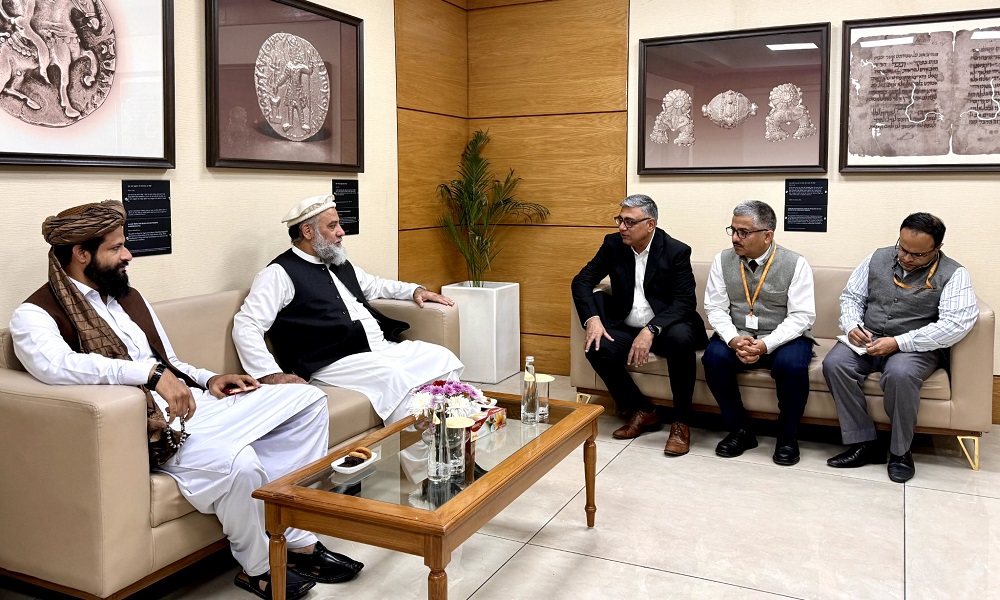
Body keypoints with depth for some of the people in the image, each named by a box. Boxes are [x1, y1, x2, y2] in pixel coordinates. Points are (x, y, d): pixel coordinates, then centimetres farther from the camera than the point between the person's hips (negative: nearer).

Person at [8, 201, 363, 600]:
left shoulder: (128, 297, 19)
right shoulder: (34, 315, -6)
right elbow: (56, 365, -29)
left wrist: (208, 380, 5)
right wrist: (152, 373, -34)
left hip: (192, 400, 9)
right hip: (144, 424, -8)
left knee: (309, 400, -1)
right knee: (235, 461, -36)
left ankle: (297, 539, -6)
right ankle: (257, 568, -6)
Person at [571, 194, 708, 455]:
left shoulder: (677, 251, -10)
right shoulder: (613, 244, 1)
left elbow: (685, 303, -17)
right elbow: (582, 280, 1)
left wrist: (651, 330, -33)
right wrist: (592, 319, -18)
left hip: (664, 328, -3)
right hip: (626, 328, 3)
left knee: (681, 338, -37)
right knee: (597, 347, -27)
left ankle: (680, 423, -19)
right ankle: (642, 411, -5)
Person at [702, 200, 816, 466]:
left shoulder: (795, 264, -8)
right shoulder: (722, 260, 0)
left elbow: (801, 316, -13)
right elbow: (716, 308, -3)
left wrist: (766, 345, -27)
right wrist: (733, 339, -22)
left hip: (783, 339, -2)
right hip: (737, 337, 2)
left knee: (791, 364, -33)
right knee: (713, 357, -27)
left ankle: (788, 436, -6)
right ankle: (740, 430, -8)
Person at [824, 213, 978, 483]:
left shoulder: (953, 275, -5)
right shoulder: (878, 258, 8)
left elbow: (956, 323, -18)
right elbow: (851, 296, 14)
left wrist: (898, 343, -24)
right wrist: (852, 326, -9)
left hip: (916, 347, -4)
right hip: (867, 340, 4)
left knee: (900, 373, -37)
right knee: (834, 364, -26)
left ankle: (900, 451, -14)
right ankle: (864, 443, -16)